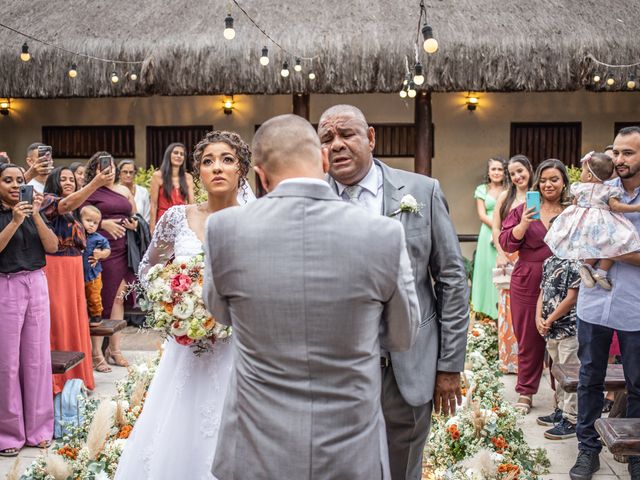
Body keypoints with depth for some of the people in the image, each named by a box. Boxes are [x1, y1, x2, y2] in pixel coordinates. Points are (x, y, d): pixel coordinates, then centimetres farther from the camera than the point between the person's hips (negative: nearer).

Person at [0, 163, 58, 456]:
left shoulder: (32, 211, 11)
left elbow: (52, 247, 0)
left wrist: (36, 215, -9)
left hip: (37, 285, 4)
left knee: (37, 357, 5)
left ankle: (38, 426, 15)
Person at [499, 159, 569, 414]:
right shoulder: (524, 210, 4)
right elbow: (506, 243, -3)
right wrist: (523, 224, -16)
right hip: (527, 284, 1)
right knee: (528, 340, 8)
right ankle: (525, 392, 21)